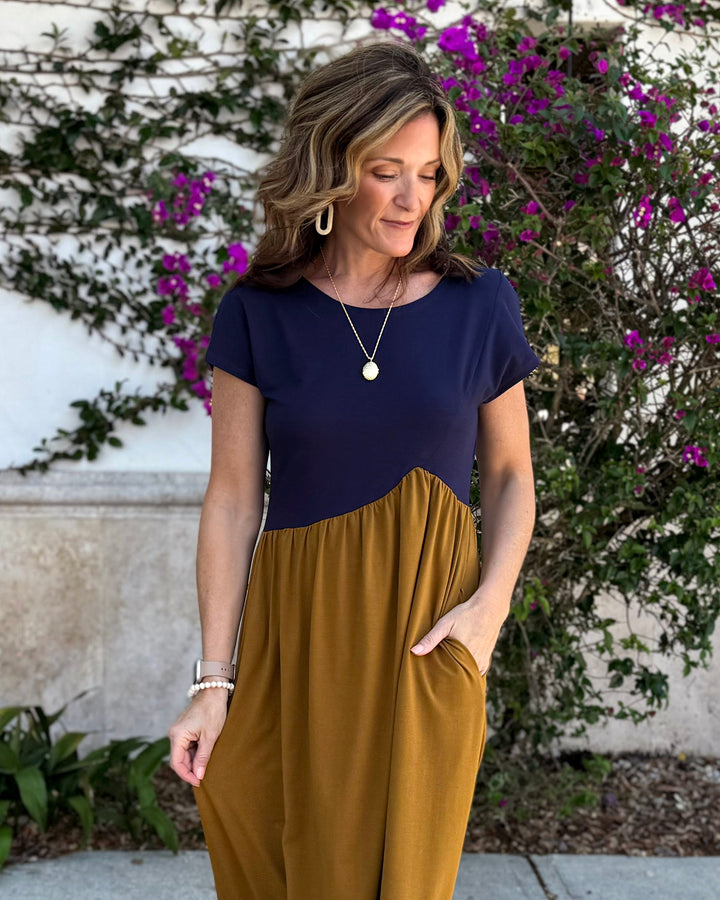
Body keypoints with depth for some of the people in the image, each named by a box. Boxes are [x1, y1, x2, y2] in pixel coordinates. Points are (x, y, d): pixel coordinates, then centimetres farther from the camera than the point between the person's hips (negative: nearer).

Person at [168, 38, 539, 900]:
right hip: (295, 626, 0)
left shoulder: (479, 304, 1)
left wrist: (489, 604, -9)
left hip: (428, 627, 0)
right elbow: (232, 501, -1)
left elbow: (509, 476, 8)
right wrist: (214, 680, -5)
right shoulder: (260, 313, -1)